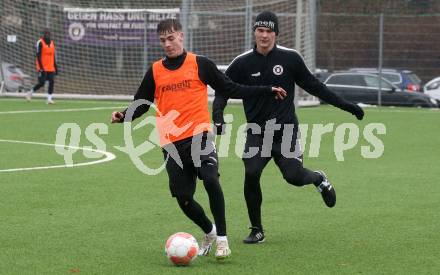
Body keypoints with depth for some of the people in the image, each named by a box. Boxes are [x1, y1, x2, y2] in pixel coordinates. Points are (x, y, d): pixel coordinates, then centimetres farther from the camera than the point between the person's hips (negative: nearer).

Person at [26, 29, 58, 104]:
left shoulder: (52, 43, 14)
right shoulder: (40, 43, -7)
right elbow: (38, 56, -12)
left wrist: (55, 68, 16)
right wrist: (41, 67, -19)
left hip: (50, 68, 6)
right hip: (43, 68, -6)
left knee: (51, 82, -4)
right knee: (41, 83, -7)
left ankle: (49, 99, -1)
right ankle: (30, 93, 14)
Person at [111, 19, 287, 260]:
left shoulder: (200, 65, 3)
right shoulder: (154, 72, 9)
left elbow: (231, 89, 8)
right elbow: (141, 105, 15)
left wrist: (267, 91, 2)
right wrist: (123, 116, -6)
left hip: (199, 134, -3)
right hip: (172, 143, 3)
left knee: (210, 179, -26)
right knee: (182, 197, 2)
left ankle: (221, 238, -15)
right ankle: (209, 232, 30)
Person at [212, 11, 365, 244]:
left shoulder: (290, 58, -2)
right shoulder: (242, 63, -2)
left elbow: (313, 86, 8)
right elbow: (222, 92, 5)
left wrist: (344, 105, 7)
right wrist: (218, 117, -14)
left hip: (286, 130, -1)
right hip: (257, 132, 1)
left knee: (294, 176, -16)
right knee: (251, 174, -19)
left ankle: (319, 179, 24)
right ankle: (257, 231, -2)